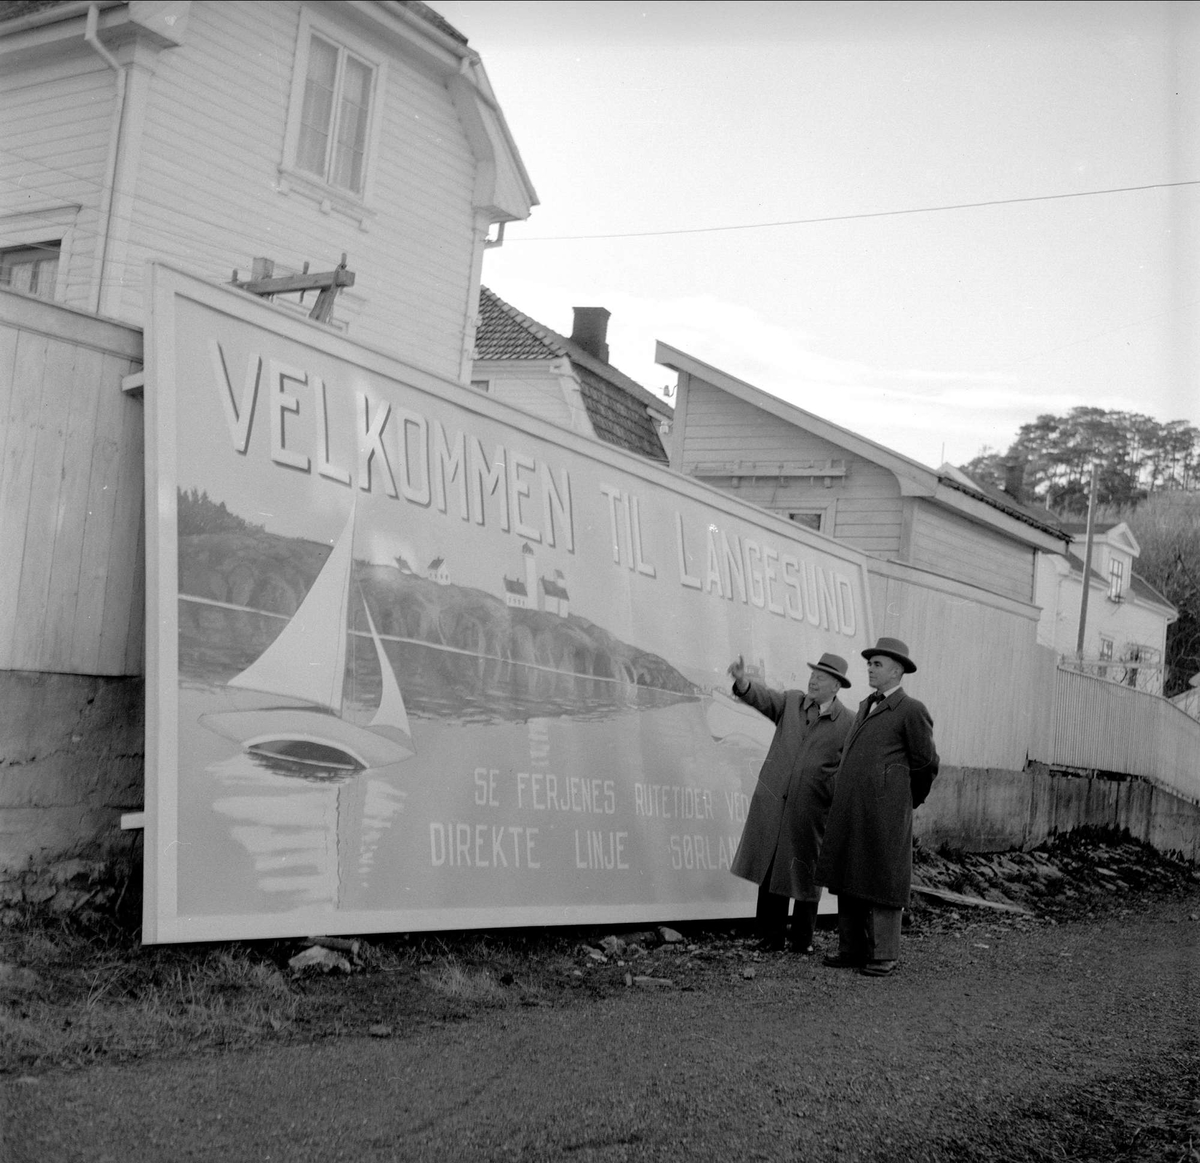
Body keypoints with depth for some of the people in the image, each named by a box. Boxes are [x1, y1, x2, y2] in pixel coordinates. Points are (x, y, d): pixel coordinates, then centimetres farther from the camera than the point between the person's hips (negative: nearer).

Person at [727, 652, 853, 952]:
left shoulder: (849, 724, -1)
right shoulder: (791, 702, 6)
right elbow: (761, 698, -9)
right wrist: (741, 680, -29)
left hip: (811, 811, -2)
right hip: (772, 803, 2)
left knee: (805, 875, 5)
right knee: (770, 871, 6)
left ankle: (802, 940, 20)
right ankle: (771, 937, 17)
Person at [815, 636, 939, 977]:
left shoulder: (911, 711, -5)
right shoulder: (866, 707, 19)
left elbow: (926, 764, 0)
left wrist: (905, 802, 11)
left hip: (883, 813, -8)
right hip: (849, 811, 8)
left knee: (882, 883, -2)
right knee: (847, 880, 9)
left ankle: (884, 955, 6)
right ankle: (852, 948, 17)